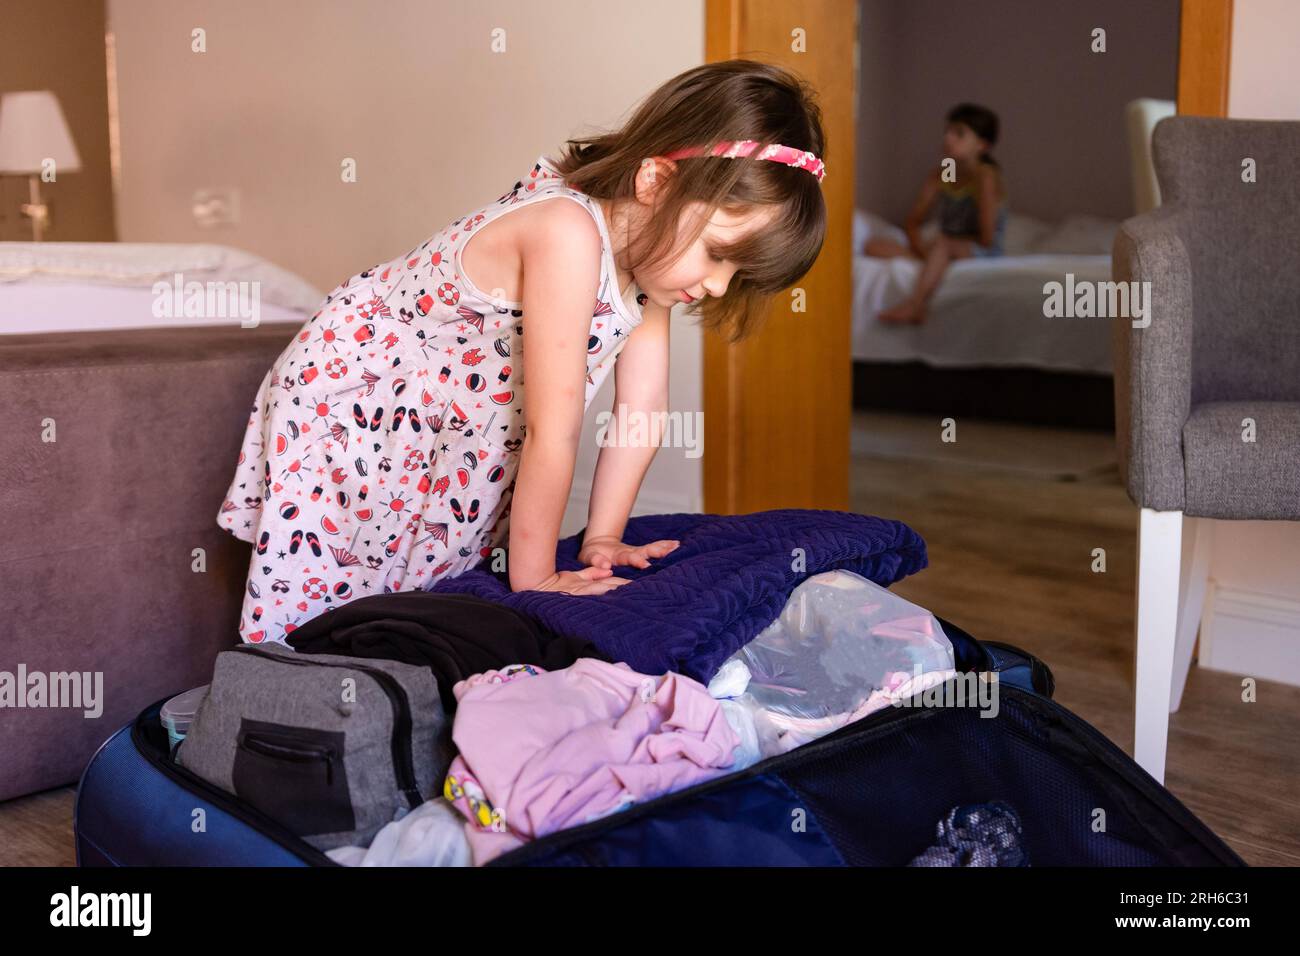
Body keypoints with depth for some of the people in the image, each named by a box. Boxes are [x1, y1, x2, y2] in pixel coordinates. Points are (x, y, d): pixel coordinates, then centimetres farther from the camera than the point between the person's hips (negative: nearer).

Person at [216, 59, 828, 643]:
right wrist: (533, 576, -25)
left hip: (453, 438, 8)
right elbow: (551, 432, -32)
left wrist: (601, 541, -5)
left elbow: (642, 412, -5)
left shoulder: (647, 248, -9)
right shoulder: (567, 235, -36)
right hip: (346, 407, -7)